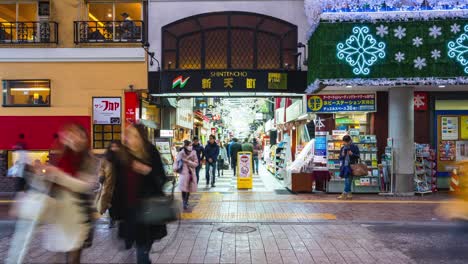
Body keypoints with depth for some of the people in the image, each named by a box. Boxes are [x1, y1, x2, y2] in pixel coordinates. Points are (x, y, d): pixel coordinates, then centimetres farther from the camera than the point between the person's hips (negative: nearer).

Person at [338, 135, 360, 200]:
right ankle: (349, 193, 17)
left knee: (348, 180, -6)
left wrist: (352, 154, -16)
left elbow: (358, 156, 0)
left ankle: (344, 194, -3)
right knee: (347, 180, 9)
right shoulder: (343, 148, 11)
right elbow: (340, 158, 14)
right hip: (344, 166, 5)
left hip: (351, 166, -5)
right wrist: (342, 155, -7)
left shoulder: (355, 147, -1)